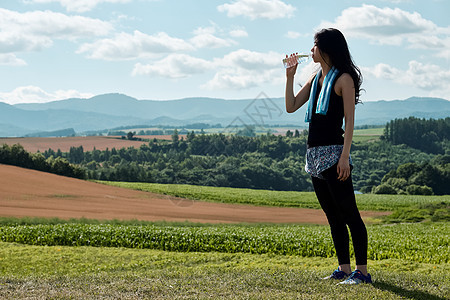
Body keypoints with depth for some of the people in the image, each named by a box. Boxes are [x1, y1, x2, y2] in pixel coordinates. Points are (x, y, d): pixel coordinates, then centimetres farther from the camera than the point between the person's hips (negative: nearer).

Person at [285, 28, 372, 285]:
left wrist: (345, 156, -19)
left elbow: (349, 120, -12)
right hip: (315, 154, 8)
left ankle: (362, 271, -5)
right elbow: (291, 107, 17)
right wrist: (290, 76, 9)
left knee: (349, 214, -7)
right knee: (333, 216, 10)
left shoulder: (344, 79, -6)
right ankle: (344, 269, 16)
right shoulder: (316, 78, 16)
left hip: (333, 152, -8)